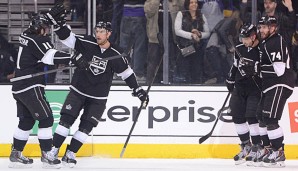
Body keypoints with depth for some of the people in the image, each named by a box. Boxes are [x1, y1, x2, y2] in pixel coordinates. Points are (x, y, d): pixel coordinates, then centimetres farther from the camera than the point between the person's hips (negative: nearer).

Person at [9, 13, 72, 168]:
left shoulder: (26, 36, 11)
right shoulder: (37, 41, -16)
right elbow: (51, 56, -29)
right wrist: (72, 59, -31)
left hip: (19, 88, 10)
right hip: (31, 87, -10)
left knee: (27, 120, 17)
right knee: (46, 119, -5)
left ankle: (16, 154, 19)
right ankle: (46, 155, -6)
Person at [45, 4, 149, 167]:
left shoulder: (116, 54, -10)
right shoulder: (86, 43, -11)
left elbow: (126, 72, 2)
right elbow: (66, 36, -13)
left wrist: (138, 90, 1)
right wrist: (56, 20, -28)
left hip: (98, 97, 0)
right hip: (78, 90, 0)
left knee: (86, 126, -3)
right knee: (66, 119, -8)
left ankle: (70, 154, 8)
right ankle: (53, 150, 0)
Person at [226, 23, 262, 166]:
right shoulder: (240, 49, 6)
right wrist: (230, 81, 20)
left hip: (256, 89, -7)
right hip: (240, 87, 7)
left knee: (252, 116, -15)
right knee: (237, 115, 5)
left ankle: (257, 148, -5)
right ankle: (246, 146, 19)